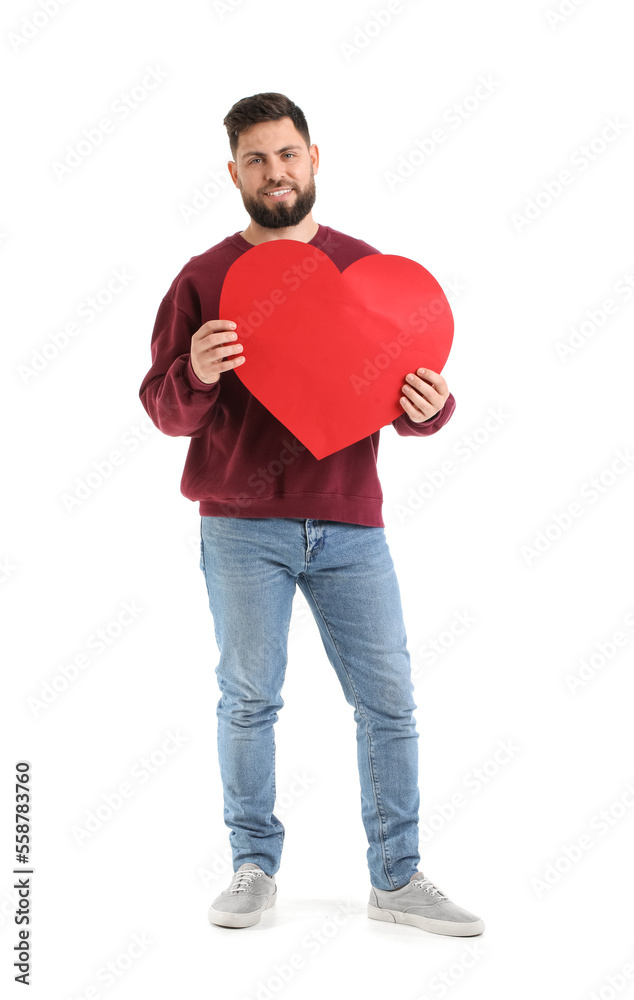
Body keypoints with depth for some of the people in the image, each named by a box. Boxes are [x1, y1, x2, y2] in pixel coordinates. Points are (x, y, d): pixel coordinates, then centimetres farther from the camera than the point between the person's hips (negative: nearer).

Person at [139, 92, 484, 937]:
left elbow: (409, 397, 9)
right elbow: (165, 410, 1)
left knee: (389, 700, 3)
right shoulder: (204, 279, 3)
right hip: (242, 527, -1)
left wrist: (431, 406, -14)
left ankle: (399, 879, 17)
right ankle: (254, 867, 22)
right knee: (248, 699, 6)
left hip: (351, 524, 2)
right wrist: (196, 375, -21)